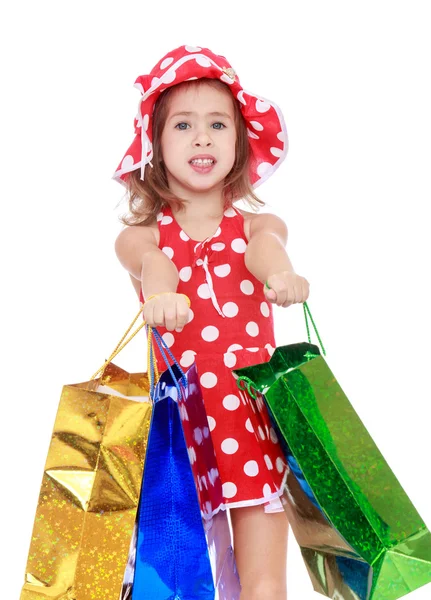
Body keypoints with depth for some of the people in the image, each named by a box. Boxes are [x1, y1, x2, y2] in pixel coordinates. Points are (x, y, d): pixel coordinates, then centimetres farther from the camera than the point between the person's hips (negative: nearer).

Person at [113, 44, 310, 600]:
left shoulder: (257, 224, 6)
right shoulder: (138, 236, 3)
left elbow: (265, 244, -18)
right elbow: (149, 258, -20)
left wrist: (279, 271, -42)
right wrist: (159, 289, -44)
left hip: (256, 420, 1)